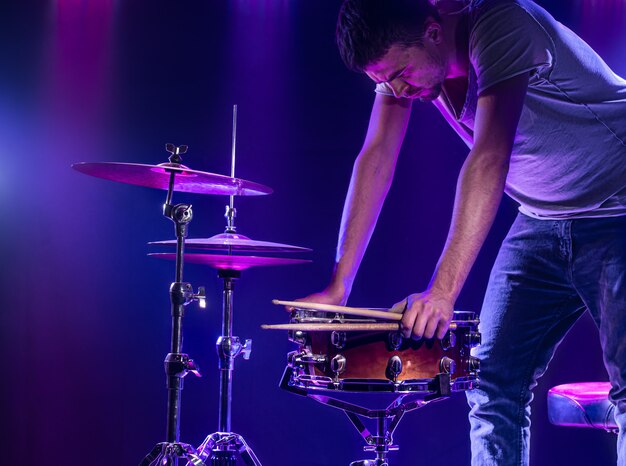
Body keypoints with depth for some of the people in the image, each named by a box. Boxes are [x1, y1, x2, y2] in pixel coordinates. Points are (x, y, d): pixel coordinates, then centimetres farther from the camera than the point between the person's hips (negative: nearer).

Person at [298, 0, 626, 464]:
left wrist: (442, 292, -45)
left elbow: (489, 158, -38)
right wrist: (338, 286, -15)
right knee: (493, 381, 0)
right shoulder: (403, 54, -6)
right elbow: (377, 158, -9)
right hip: (542, 220, 7)